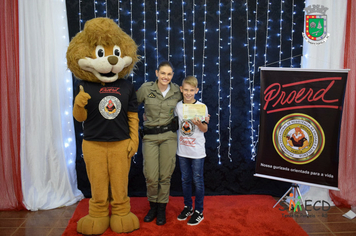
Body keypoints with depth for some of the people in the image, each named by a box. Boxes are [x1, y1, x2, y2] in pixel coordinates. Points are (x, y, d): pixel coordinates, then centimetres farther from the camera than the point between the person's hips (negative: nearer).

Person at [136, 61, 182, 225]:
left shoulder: (177, 91, 0)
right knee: (151, 176, -2)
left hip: (169, 135, 1)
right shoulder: (146, 88, -5)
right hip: (149, 136, -1)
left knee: (165, 175, 5)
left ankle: (162, 209, 25)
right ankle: (153, 206, 25)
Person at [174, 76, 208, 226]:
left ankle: (199, 211, 18)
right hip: (182, 150, 4)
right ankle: (187, 207, 31)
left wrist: (199, 123, -26)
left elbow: (205, 129, -5)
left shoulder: (202, 106, -8)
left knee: (197, 181, 4)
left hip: (197, 150, -3)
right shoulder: (178, 106, 1)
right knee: (185, 180, 15)